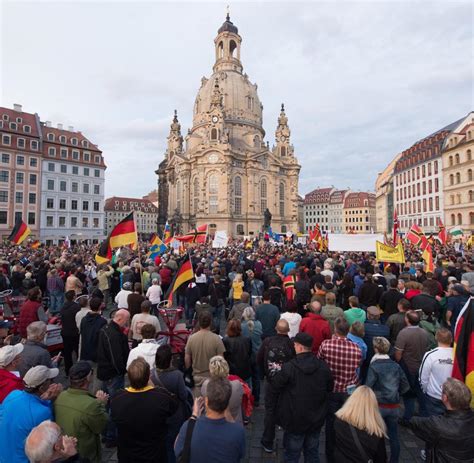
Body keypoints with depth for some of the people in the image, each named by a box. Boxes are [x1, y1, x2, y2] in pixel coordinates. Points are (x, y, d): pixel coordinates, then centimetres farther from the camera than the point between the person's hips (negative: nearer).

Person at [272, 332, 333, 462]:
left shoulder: (288, 367, -25)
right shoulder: (323, 367, -12)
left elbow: (276, 386, -12)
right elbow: (329, 388, 3)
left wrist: (277, 373, 5)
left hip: (295, 419, -3)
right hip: (316, 419, 4)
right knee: (312, 452, 23)